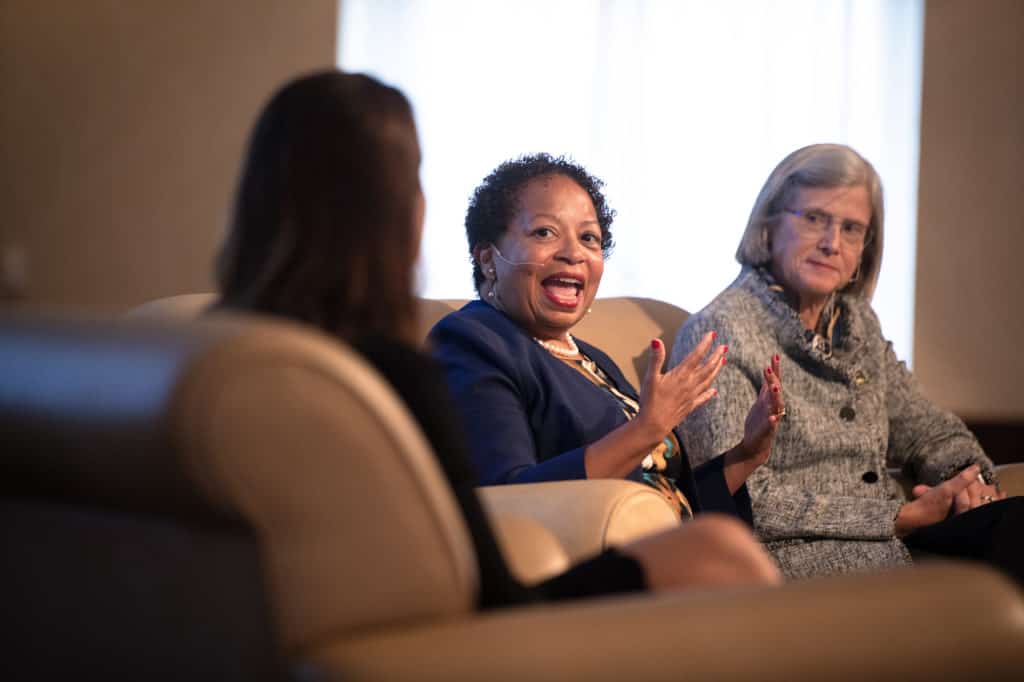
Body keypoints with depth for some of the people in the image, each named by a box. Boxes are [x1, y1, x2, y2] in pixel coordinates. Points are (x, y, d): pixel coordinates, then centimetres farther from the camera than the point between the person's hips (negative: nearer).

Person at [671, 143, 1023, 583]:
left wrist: (970, 477, -1)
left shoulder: (857, 322, 17)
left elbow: (929, 430, 25)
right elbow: (744, 500, -14)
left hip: (891, 544, 7)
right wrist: (901, 517, -15)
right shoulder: (718, 331, -7)